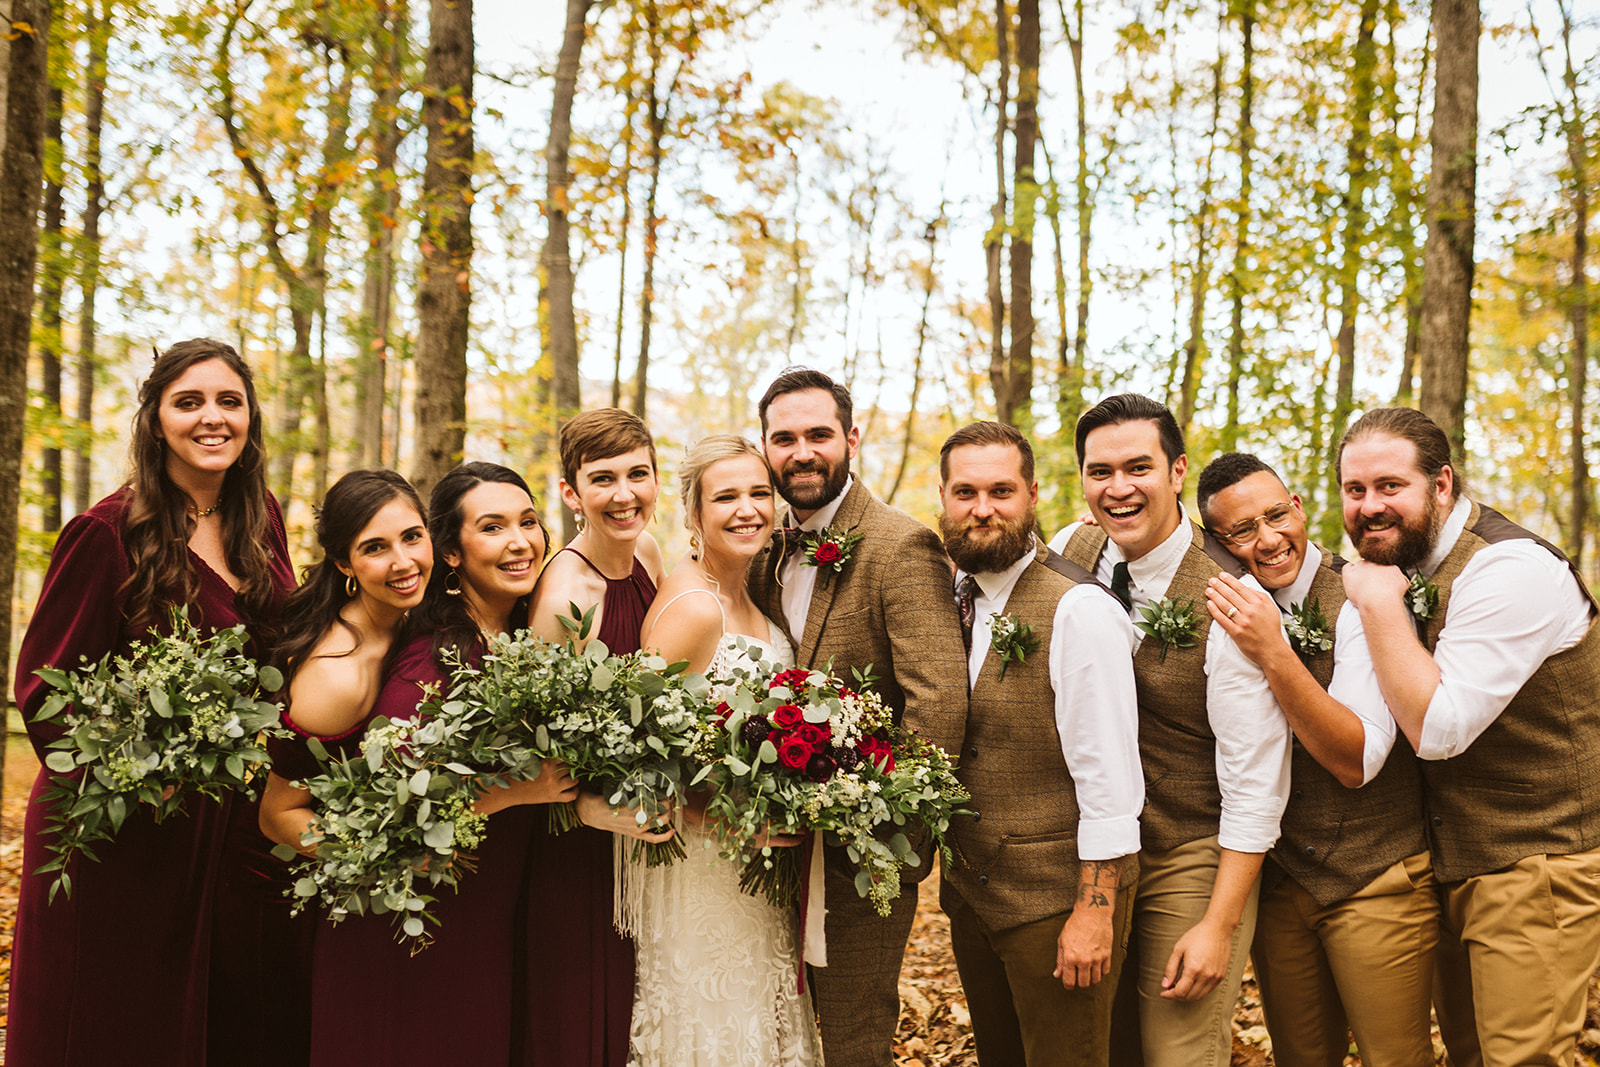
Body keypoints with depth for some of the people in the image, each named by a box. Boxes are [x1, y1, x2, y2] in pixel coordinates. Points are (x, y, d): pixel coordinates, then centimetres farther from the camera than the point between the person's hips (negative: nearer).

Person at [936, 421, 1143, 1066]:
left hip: (1057, 898, -7)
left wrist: (1095, 911, -19)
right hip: (969, 892, 7)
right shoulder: (950, 598, 4)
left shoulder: (1080, 610, -18)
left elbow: (1108, 774, -19)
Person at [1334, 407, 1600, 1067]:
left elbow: (1439, 730, -24)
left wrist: (1379, 604, -21)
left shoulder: (1509, 568, -20)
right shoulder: (1406, 563, 7)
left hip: (1537, 869, -9)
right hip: (1452, 864, 9)